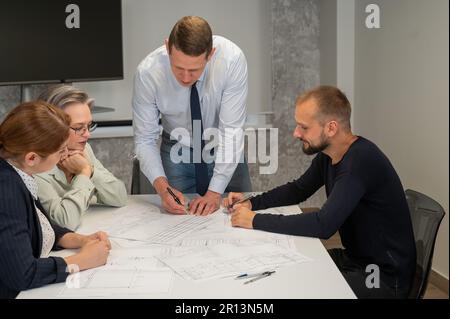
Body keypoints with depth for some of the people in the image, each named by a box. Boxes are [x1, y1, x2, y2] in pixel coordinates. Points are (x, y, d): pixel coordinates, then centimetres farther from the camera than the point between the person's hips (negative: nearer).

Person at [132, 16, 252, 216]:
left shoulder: (232, 59, -31)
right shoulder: (147, 72, -28)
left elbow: (231, 130, -28)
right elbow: (144, 140, -19)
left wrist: (215, 191, -32)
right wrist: (161, 186, -35)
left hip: (223, 149, 0)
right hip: (177, 150, 0)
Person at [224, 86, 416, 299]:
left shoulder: (361, 160, -27)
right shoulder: (327, 155, 1)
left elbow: (324, 225, -34)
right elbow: (298, 190, 16)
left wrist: (256, 221, -26)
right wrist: (251, 203, 0)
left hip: (384, 276, -8)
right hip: (353, 257, 8)